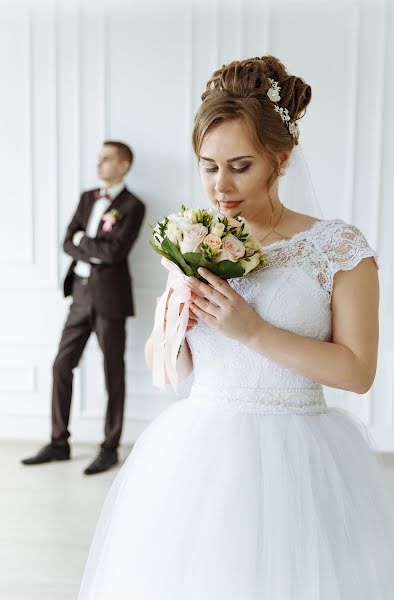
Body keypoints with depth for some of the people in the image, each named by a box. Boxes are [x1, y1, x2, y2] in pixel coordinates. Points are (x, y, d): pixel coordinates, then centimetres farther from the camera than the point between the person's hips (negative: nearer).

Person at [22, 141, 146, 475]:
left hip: (109, 296, -6)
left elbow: (114, 252, -18)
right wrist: (94, 252, -11)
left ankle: (111, 448, 17)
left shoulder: (133, 206, -7)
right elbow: (68, 243, 6)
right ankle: (59, 444, 20)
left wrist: (81, 240, -6)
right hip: (81, 292, 7)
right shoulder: (88, 198, 14)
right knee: (62, 366, 8)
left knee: (113, 373, 4)